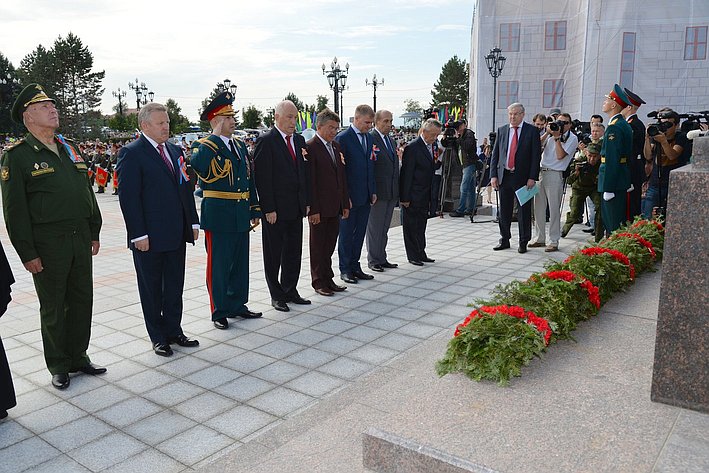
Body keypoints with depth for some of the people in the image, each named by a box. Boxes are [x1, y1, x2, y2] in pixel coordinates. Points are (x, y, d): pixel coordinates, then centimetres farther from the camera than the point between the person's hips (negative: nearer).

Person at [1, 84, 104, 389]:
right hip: (47, 246, -5)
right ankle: (59, 366, 22)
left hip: (80, 239, 6)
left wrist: (94, 233, 14)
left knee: (82, 301, 12)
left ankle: (78, 357, 28)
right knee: (53, 307, 7)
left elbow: (87, 193, 17)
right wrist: (27, 253, -12)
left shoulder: (69, 149, 12)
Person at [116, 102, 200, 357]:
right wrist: (138, 234, -18)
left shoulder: (175, 150, 12)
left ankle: (174, 331, 28)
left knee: (174, 286, 14)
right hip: (149, 237, -6)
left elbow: (185, 187, 15)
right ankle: (158, 337, 21)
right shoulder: (131, 153, -9)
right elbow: (128, 197, -14)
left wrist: (193, 222, 9)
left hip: (177, 234, 7)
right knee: (152, 288, 9)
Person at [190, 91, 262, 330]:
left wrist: (254, 210, 12)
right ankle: (219, 312, 15)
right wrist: (214, 138, -26)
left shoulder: (240, 145, 13)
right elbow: (197, 165, -31)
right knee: (218, 265, 3)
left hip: (241, 216, 7)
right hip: (218, 216, -7)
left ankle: (237, 305, 29)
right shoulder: (204, 145, -8)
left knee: (240, 263, 15)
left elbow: (249, 180, 16)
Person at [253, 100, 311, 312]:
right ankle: (276, 295, 18)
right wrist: (268, 209, -17)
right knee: (273, 254, 6)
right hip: (275, 209, -7)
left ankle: (290, 290, 26)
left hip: (296, 207, 7)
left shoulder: (299, 140, 11)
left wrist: (307, 201, 9)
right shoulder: (266, 141, -10)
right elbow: (262, 178, -14)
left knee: (294, 252, 13)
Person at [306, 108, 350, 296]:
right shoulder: (310, 147, -11)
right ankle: (319, 282, 17)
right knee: (318, 245, 6)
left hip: (335, 206, 7)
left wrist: (345, 203, 11)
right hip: (319, 208, -7)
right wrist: (313, 209, -18)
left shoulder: (336, 146, 12)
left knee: (329, 245, 13)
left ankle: (328, 279, 24)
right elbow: (310, 181, -15)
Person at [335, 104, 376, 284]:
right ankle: (345, 269, 14)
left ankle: (355, 266, 23)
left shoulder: (369, 138, 12)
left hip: (366, 196, 7)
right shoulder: (343, 137, -10)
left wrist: (373, 191, 11)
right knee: (346, 233, 4)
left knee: (360, 232, 12)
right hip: (350, 195, -7)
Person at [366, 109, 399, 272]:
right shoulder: (370, 138, -10)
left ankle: (382, 258, 23)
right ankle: (373, 260, 13)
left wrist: (397, 191, 15)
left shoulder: (390, 140, 15)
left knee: (384, 228, 14)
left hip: (391, 193, 8)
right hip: (377, 192, -8)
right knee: (374, 228, 3)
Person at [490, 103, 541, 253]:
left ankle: (523, 242, 14)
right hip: (504, 176, 3)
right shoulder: (501, 130, 10)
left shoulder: (532, 131, -1)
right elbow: (495, 154, 9)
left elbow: (536, 155, -5)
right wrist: (493, 175, 0)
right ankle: (504, 240, 23)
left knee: (524, 211, 3)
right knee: (504, 211, 10)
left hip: (523, 177, -3)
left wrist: (532, 177, -12)